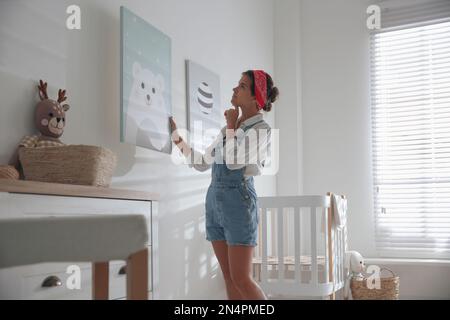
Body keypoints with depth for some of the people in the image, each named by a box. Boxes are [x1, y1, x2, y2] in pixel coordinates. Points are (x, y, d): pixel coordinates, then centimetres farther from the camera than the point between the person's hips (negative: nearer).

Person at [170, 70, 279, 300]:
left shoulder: (261, 129, -5)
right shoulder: (229, 128, 17)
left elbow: (234, 161, -19)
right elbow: (202, 163, 18)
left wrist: (231, 126, -5)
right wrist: (177, 138, 16)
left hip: (238, 199, -7)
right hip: (215, 200, 7)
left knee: (241, 279, -7)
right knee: (229, 277, 8)